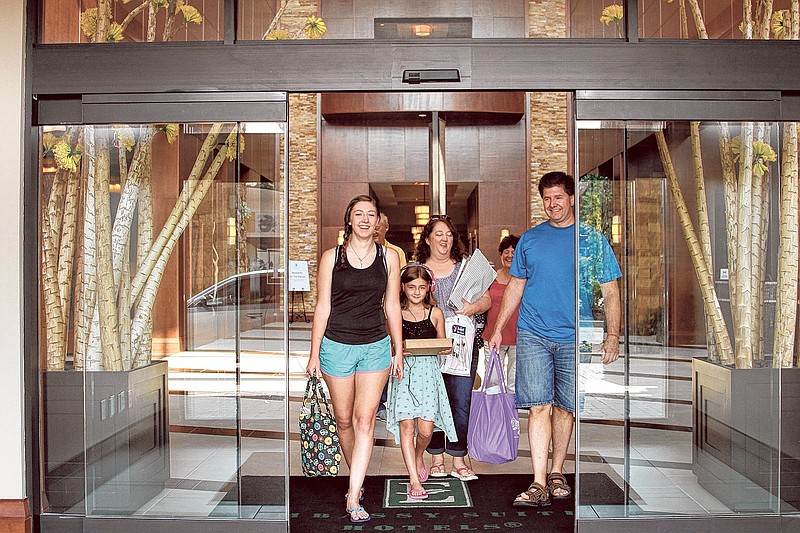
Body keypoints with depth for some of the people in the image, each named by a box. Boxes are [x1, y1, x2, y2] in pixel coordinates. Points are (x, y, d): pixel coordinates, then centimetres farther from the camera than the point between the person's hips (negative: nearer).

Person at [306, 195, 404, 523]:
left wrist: (398, 350, 8)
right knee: (344, 420, 10)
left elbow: (392, 306, 8)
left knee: (365, 420, -4)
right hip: (337, 345, 0)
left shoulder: (388, 257, 4)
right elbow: (322, 307, 1)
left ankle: (353, 497, 0)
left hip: (376, 346, 1)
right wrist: (314, 353, 0)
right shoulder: (331, 257, 0)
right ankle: (355, 477, 33)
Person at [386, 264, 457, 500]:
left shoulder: (435, 314, 8)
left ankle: (418, 456, 32)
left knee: (425, 429, -3)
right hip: (404, 371, -1)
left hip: (428, 371, 1)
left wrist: (445, 349, -5)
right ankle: (414, 480, 1)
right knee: (406, 425, -9)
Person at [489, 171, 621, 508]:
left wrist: (613, 334, -5)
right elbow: (515, 287, 15)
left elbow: (610, 292, 5)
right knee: (539, 405, -6)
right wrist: (498, 328, 11)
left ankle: (557, 473, 23)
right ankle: (538, 483, -4)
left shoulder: (593, 240, 5)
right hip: (533, 334, 1)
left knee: (564, 407, 6)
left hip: (573, 337, 0)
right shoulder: (529, 240, 10)